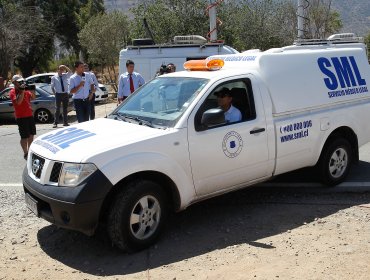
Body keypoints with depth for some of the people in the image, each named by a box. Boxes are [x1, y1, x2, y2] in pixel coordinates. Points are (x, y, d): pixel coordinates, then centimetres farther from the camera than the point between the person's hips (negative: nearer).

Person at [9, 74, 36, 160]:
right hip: (21, 117, -7)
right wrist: (22, 91, -23)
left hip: (30, 115, 7)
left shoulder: (25, 90, 12)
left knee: (31, 134, 14)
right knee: (24, 136, -4)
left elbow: (33, 98, 15)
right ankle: (25, 153, 4)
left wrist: (32, 90, -2)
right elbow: (18, 101, -25)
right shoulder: (13, 92, -9)